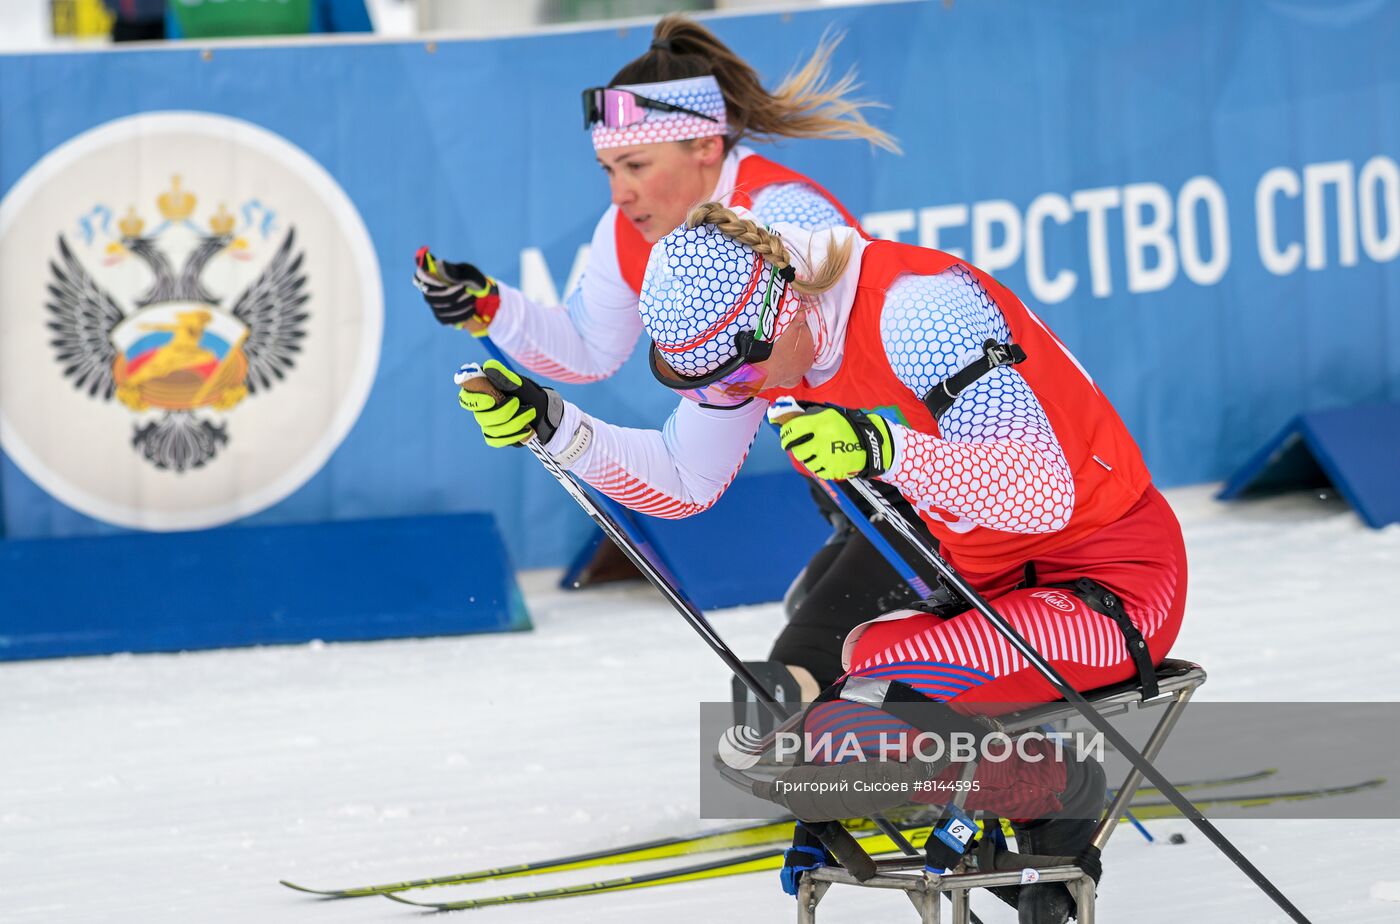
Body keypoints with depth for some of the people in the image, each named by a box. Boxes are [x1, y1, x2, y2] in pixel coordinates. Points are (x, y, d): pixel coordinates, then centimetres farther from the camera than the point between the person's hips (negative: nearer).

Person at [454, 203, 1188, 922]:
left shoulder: (916, 306, -28)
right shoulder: (753, 334, -5)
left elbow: (1043, 492, -35)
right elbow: (684, 481, 10)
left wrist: (886, 450, -49)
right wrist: (553, 427, -4)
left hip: (1116, 583, -9)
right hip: (988, 585, 9)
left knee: (865, 718, -27)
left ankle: (1065, 794, -2)